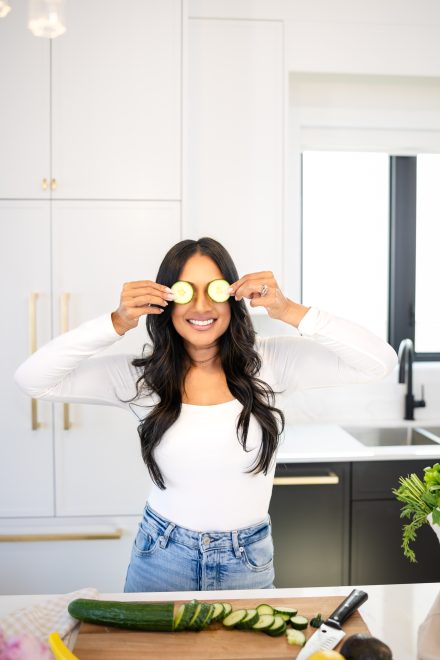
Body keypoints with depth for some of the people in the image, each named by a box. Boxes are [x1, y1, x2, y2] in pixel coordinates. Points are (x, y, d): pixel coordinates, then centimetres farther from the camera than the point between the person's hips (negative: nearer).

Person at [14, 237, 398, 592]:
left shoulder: (269, 362, -11)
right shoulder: (142, 375, -9)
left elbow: (381, 362, -17)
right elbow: (32, 380, -15)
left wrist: (289, 311, -26)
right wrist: (117, 324, -25)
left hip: (248, 562, 0)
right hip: (162, 559, 0)